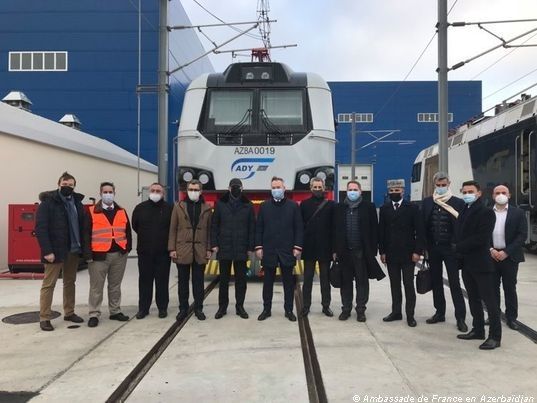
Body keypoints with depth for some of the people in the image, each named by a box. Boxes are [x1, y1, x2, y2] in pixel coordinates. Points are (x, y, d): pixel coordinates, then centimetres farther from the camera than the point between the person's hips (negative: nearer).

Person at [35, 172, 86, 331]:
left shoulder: (77, 202, 10)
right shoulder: (48, 202, -8)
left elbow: (82, 225, 12)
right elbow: (40, 228, -14)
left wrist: (83, 246, 3)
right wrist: (47, 251, -20)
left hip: (73, 250, 6)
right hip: (55, 251, -6)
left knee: (70, 282, 14)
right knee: (48, 284, 1)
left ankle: (69, 312, 26)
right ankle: (44, 318, 8)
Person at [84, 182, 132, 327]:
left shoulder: (122, 212, 10)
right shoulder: (91, 212, -2)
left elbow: (127, 232, 14)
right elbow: (86, 234, -5)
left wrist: (128, 248, 4)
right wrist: (88, 254, -10)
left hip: (119, 254, 4)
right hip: (99, 255, -4)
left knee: (115, 285, 14)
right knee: (96, 287, 2)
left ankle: (115, 311, 24)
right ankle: (94, 314, 12)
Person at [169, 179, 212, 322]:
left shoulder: (207, 208, 5)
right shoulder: (178, 206, 4)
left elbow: (209, 230, 6)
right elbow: (173, 229, 2)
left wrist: (209, 249, 0)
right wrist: (172, 248, -4)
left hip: (200, 251, 1)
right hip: (182, 250, 0)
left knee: (198, 281, 9)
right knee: (183, 281, 8)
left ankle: (198, 308, 20)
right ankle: (183, 309, 19)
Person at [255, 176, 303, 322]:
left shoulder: (293, 206, 2)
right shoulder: (264, 206, 6)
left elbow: (299, 228, 0)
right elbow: (259, 228, 6)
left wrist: (297, 247, -6)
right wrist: (258, 247, 0)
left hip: (287, 250, -1)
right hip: (268, 250, 1)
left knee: (288, 281, 8)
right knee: (268, 281, 9)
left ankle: (289, 310, 18)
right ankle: (266, 309, 20)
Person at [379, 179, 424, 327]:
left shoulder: (412, 208, -2)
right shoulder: (384, 209, 7)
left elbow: (419, 231, -5)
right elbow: (381, 232, 7)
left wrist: (417, 251, -10)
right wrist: (382, 251, 2)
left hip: (407, 253, -3)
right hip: (391, 254, 3)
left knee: (408, 285, 3)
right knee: (394, 285, 10)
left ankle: (410, 315, 11)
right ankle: (396, 312, 19)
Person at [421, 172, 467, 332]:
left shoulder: (458, 203, -4)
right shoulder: (427, 202, 5)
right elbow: (423, 225, 5)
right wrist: (424, 247, 2)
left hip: (450, 248, -3)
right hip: (433, 248, 4)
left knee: (454, 282, 0)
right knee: (436, 281, 12)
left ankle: (460, 317, 7)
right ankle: (440, 312, 24)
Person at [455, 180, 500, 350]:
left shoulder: (486, 212, -11)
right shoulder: (464, 211, 14)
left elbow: (481, 238, -20)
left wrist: (458, 247, -14)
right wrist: (458, 249, -2)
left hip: (481, 263, -8)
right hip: (467, 263, 8)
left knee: (489, 299, -1)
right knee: (473, 298, 15)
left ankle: (495, 336, 6)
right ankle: (478, 330, 25)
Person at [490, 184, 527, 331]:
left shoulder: (518, 213, 0)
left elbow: (522, 235, -6)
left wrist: (506, 252, -13)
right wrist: (491, 250, -9)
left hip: (509, 256, -2)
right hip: (491, 256, 2)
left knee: (510, 288, 5)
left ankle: (511, 317, 14)